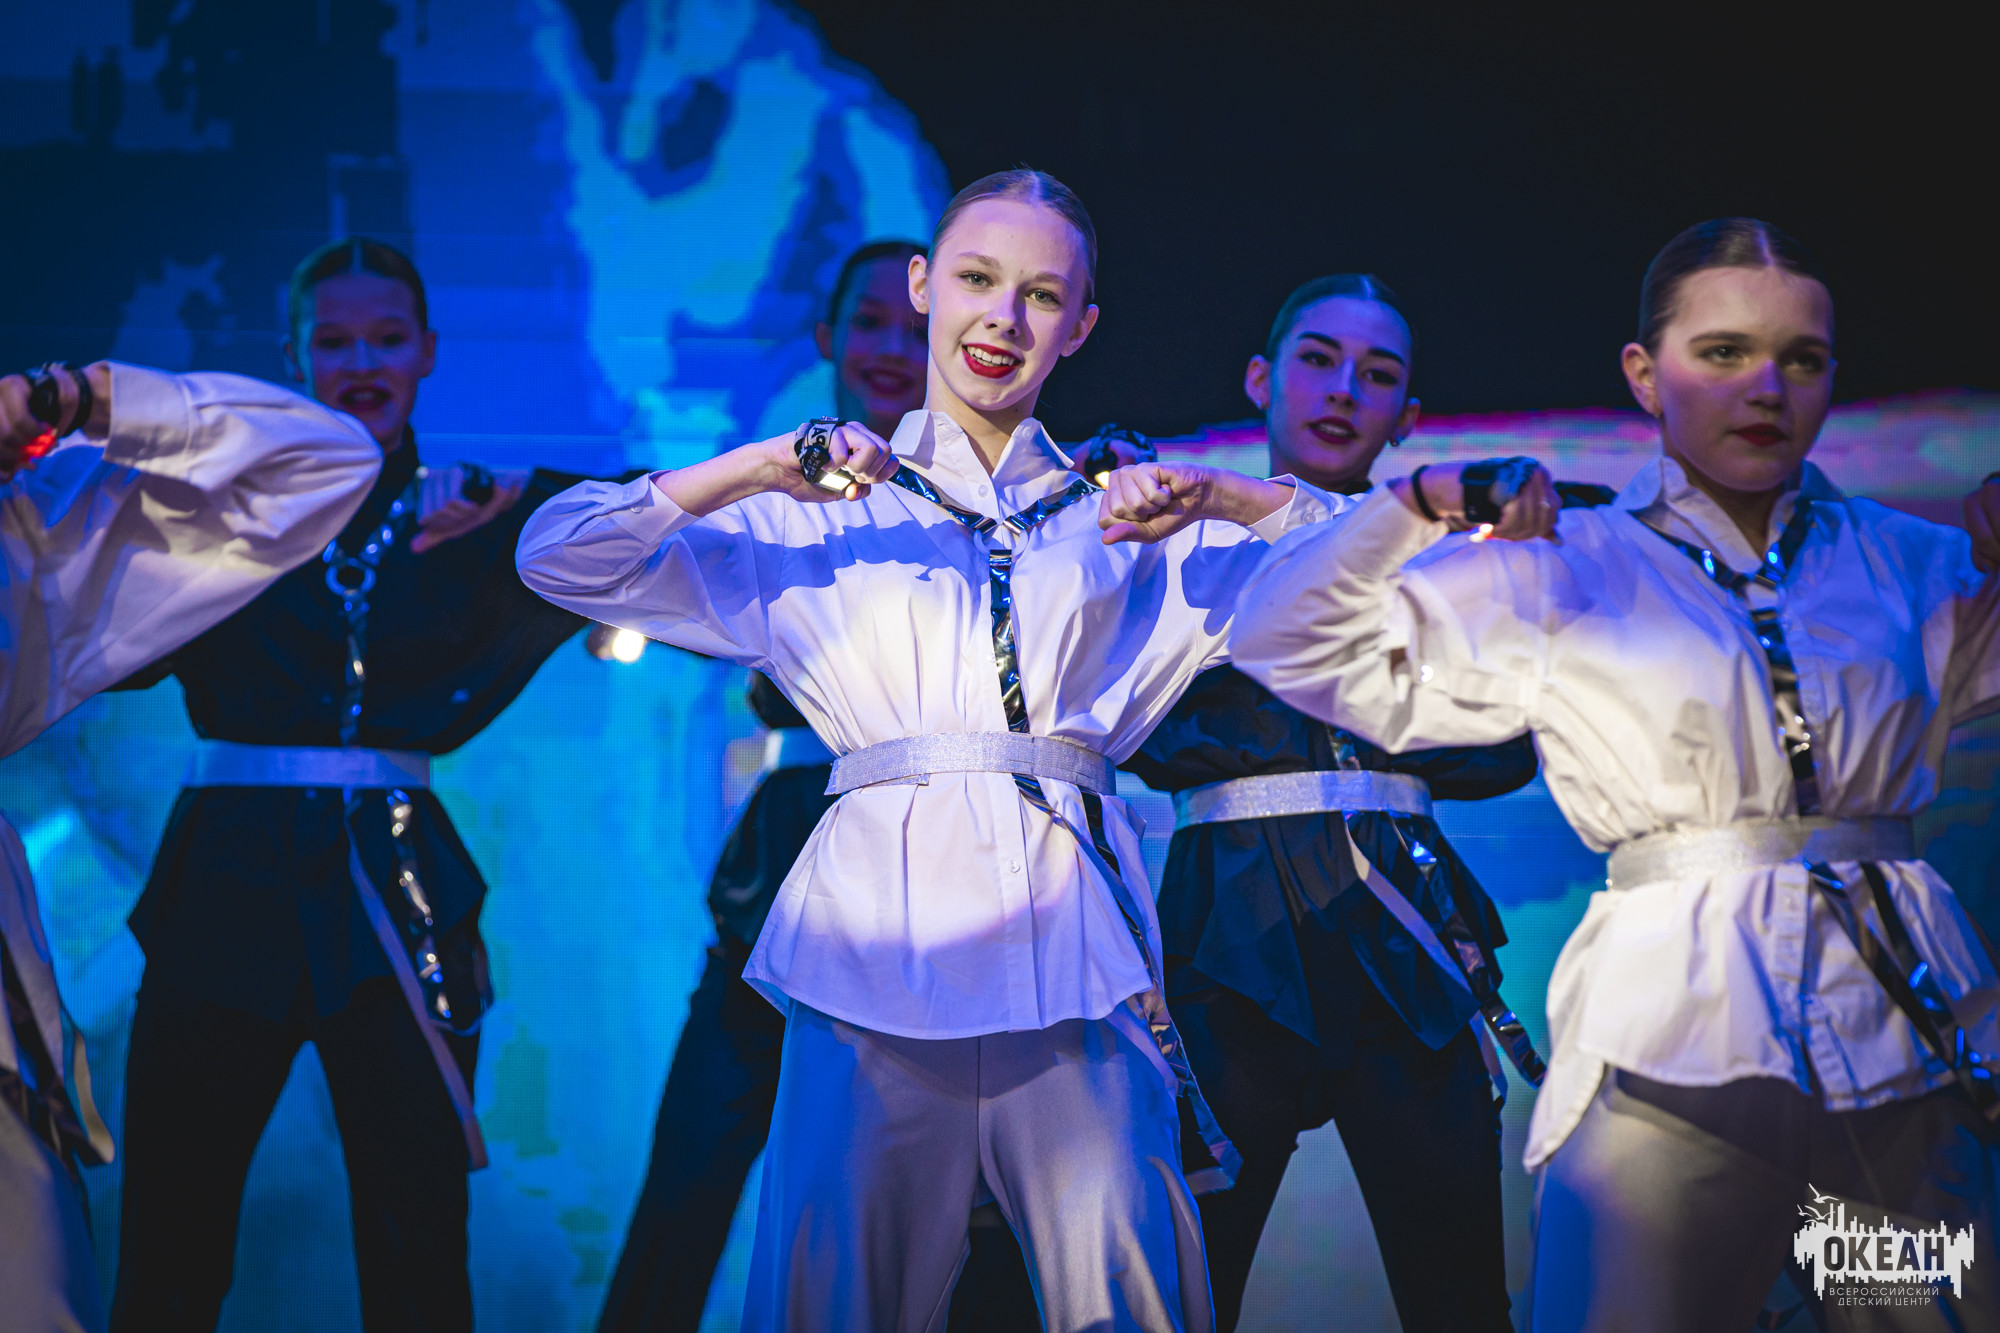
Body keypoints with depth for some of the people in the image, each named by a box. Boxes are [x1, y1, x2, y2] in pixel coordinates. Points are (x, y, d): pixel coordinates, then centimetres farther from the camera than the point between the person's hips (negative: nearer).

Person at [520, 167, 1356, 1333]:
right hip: (874, 956, 0)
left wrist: (1217, 497, 0)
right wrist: (751, 471, -1)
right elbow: (560, 557, 10)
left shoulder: (1125, 524, 19)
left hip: (1073, 961, 1)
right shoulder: (815, 520, 18)